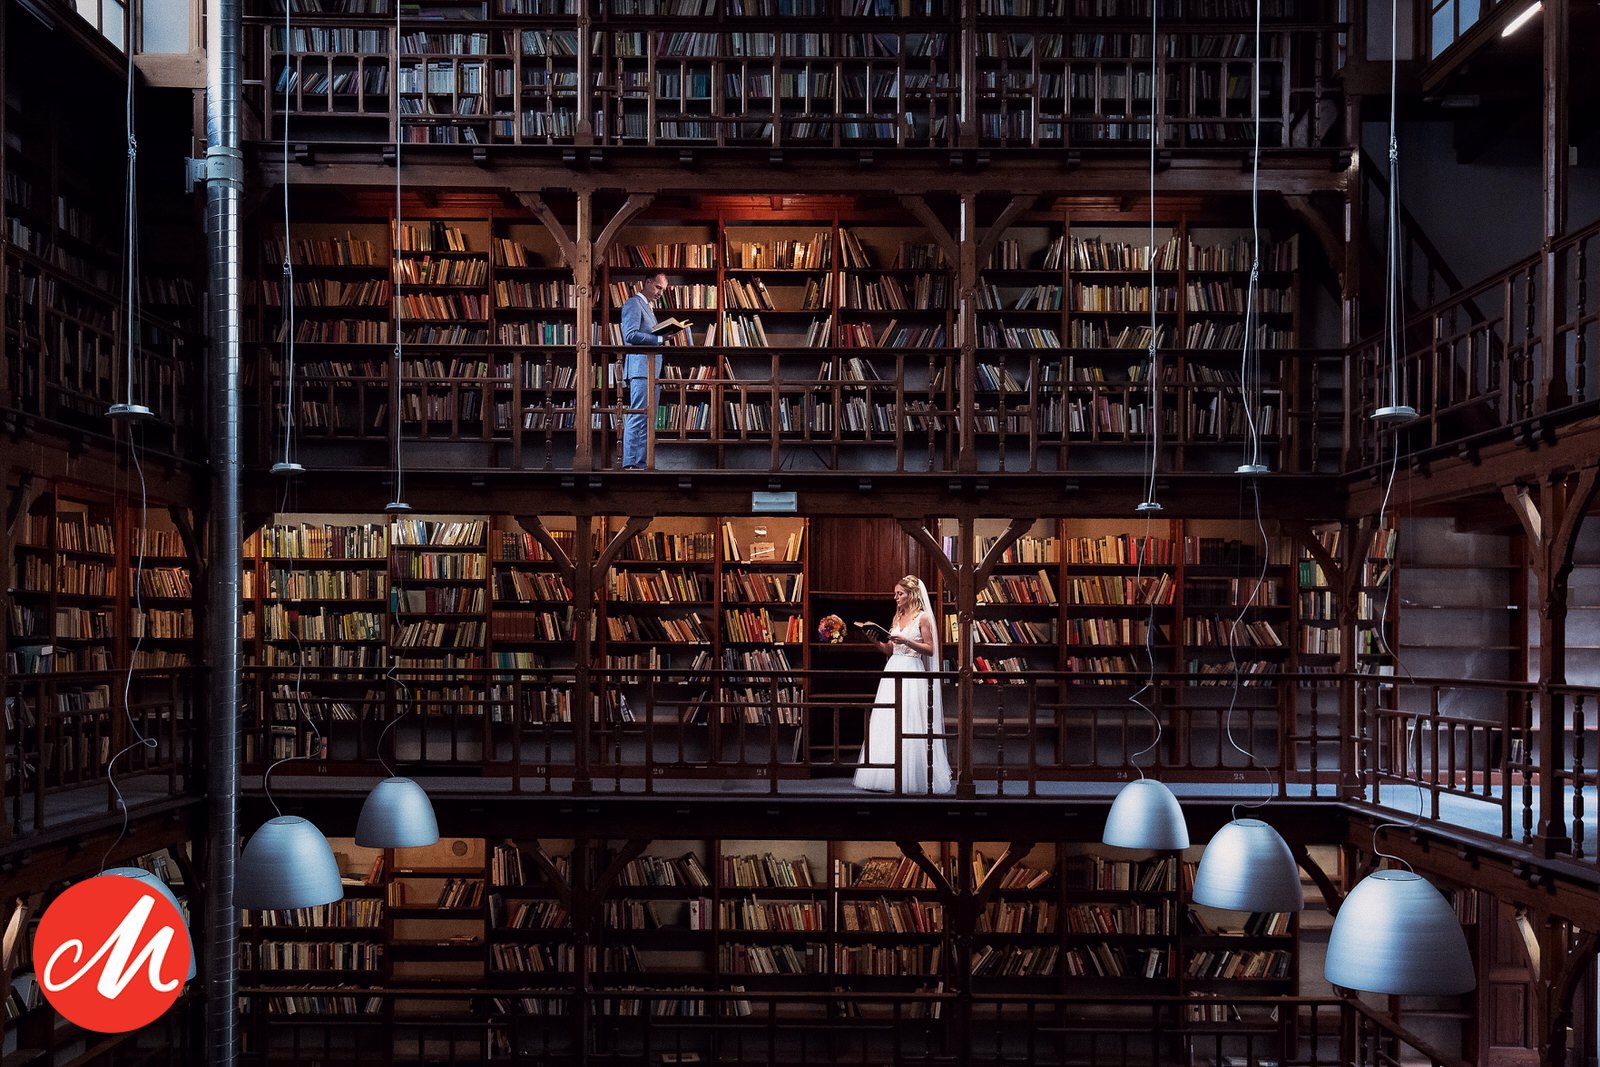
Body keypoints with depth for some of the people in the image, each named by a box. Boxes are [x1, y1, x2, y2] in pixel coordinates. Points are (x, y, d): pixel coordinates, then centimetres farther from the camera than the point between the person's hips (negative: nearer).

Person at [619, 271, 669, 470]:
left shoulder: (648, 306, 24)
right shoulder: (633, 303, -6)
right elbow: (630, 335, -17)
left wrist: (662, 337, 12)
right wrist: (659, 338, -18)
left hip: (652, 369, 10)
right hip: (640, 367, -10)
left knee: (648, 419, 8)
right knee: (637, 417, -12)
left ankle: (641, 463, 10)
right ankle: (629, 464, -13)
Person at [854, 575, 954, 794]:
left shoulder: (923, 617, -4)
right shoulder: (898, 617, 16)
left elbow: (930, 650, -8)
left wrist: (906, 641, -17)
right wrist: (876, 641, 1)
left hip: (912, 673, -7)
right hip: (893, 670, 7)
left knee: (909, 726, -6)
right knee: (888, 726, 4)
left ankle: (911, 778, 0)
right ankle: (890, 777, 8)